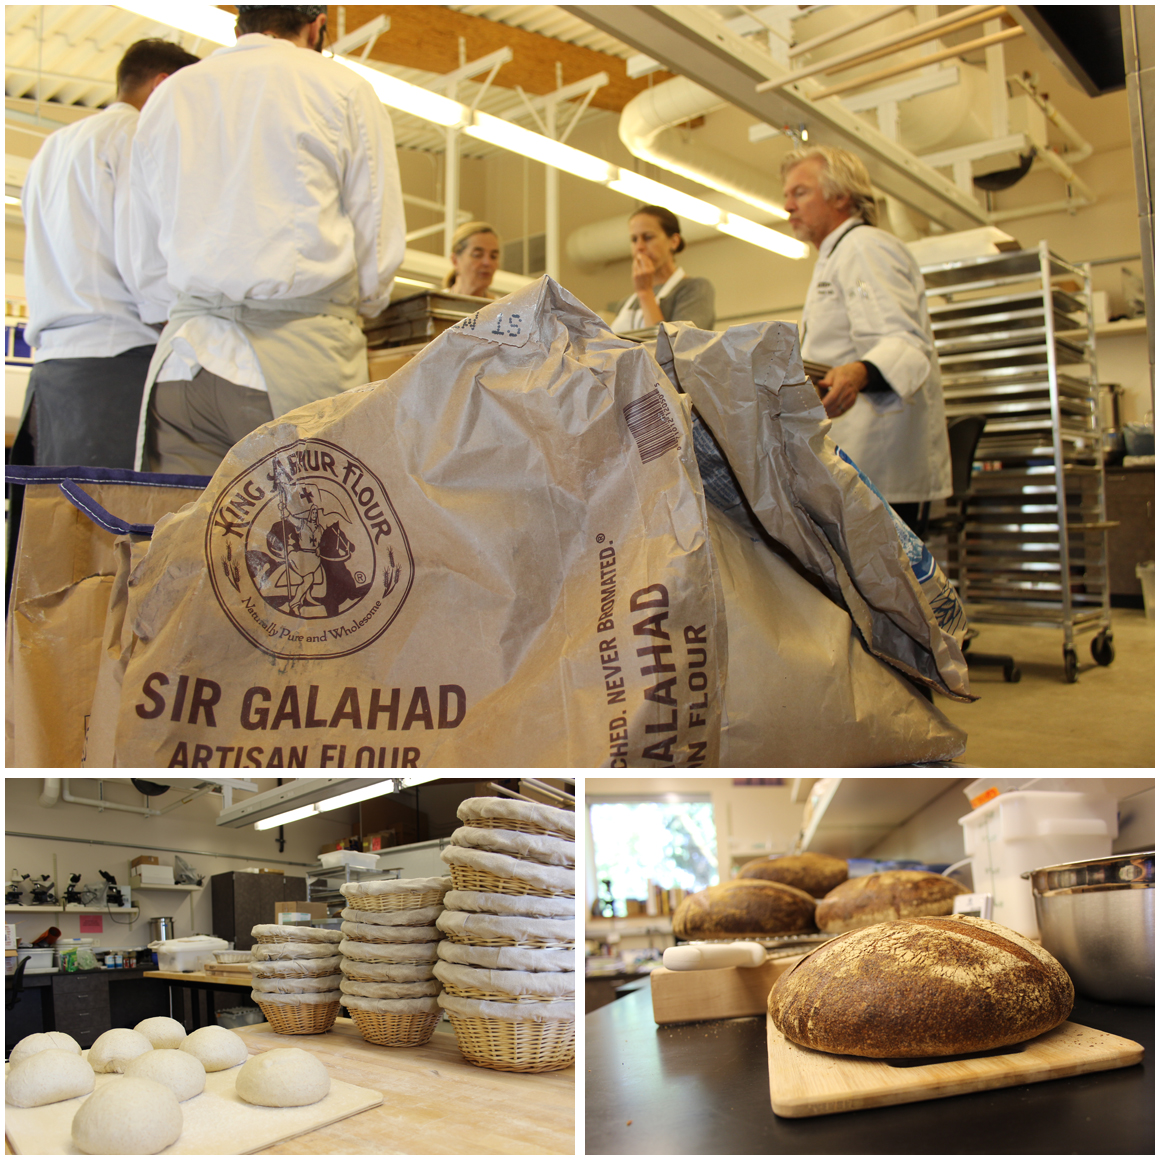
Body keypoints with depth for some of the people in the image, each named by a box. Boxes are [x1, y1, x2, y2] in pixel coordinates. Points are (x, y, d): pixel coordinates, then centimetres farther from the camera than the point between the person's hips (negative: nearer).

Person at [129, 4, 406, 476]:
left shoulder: (167, 99, 18)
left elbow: (149, 266, 20)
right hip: (301, 357, -4)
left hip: (184, 354, 4)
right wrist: (355, 308, 22)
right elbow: (379, 247, 4)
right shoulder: (344, 89, 6)